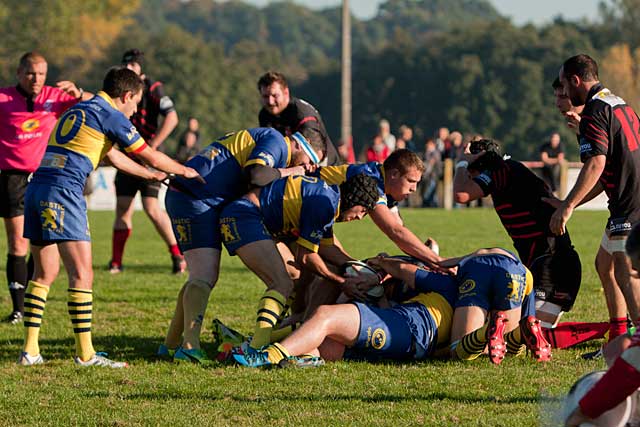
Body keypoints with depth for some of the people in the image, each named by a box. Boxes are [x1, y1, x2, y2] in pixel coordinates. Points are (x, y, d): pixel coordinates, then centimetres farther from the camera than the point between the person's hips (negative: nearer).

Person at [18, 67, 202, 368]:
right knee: (82, 274, -7)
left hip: (36, 187, 9)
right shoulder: (110, 116, 0)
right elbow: (149, 156, 7)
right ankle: (85, 353, -9)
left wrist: (152, 175, 47)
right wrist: (185, 171, 24)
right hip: (63, 190, -9)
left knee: (44, 274, 14)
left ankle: (30, 350, 13)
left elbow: (113, 157, 38)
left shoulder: (76, 111, 26)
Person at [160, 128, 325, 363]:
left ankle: (171, 344, 18)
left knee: (204, 277, 13)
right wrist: (286, 172, -7)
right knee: (204, 277, -17)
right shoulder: (275, 140, -5)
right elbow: (255, 175, -23)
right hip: (193, 200, -11)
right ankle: (190, 347, -26)